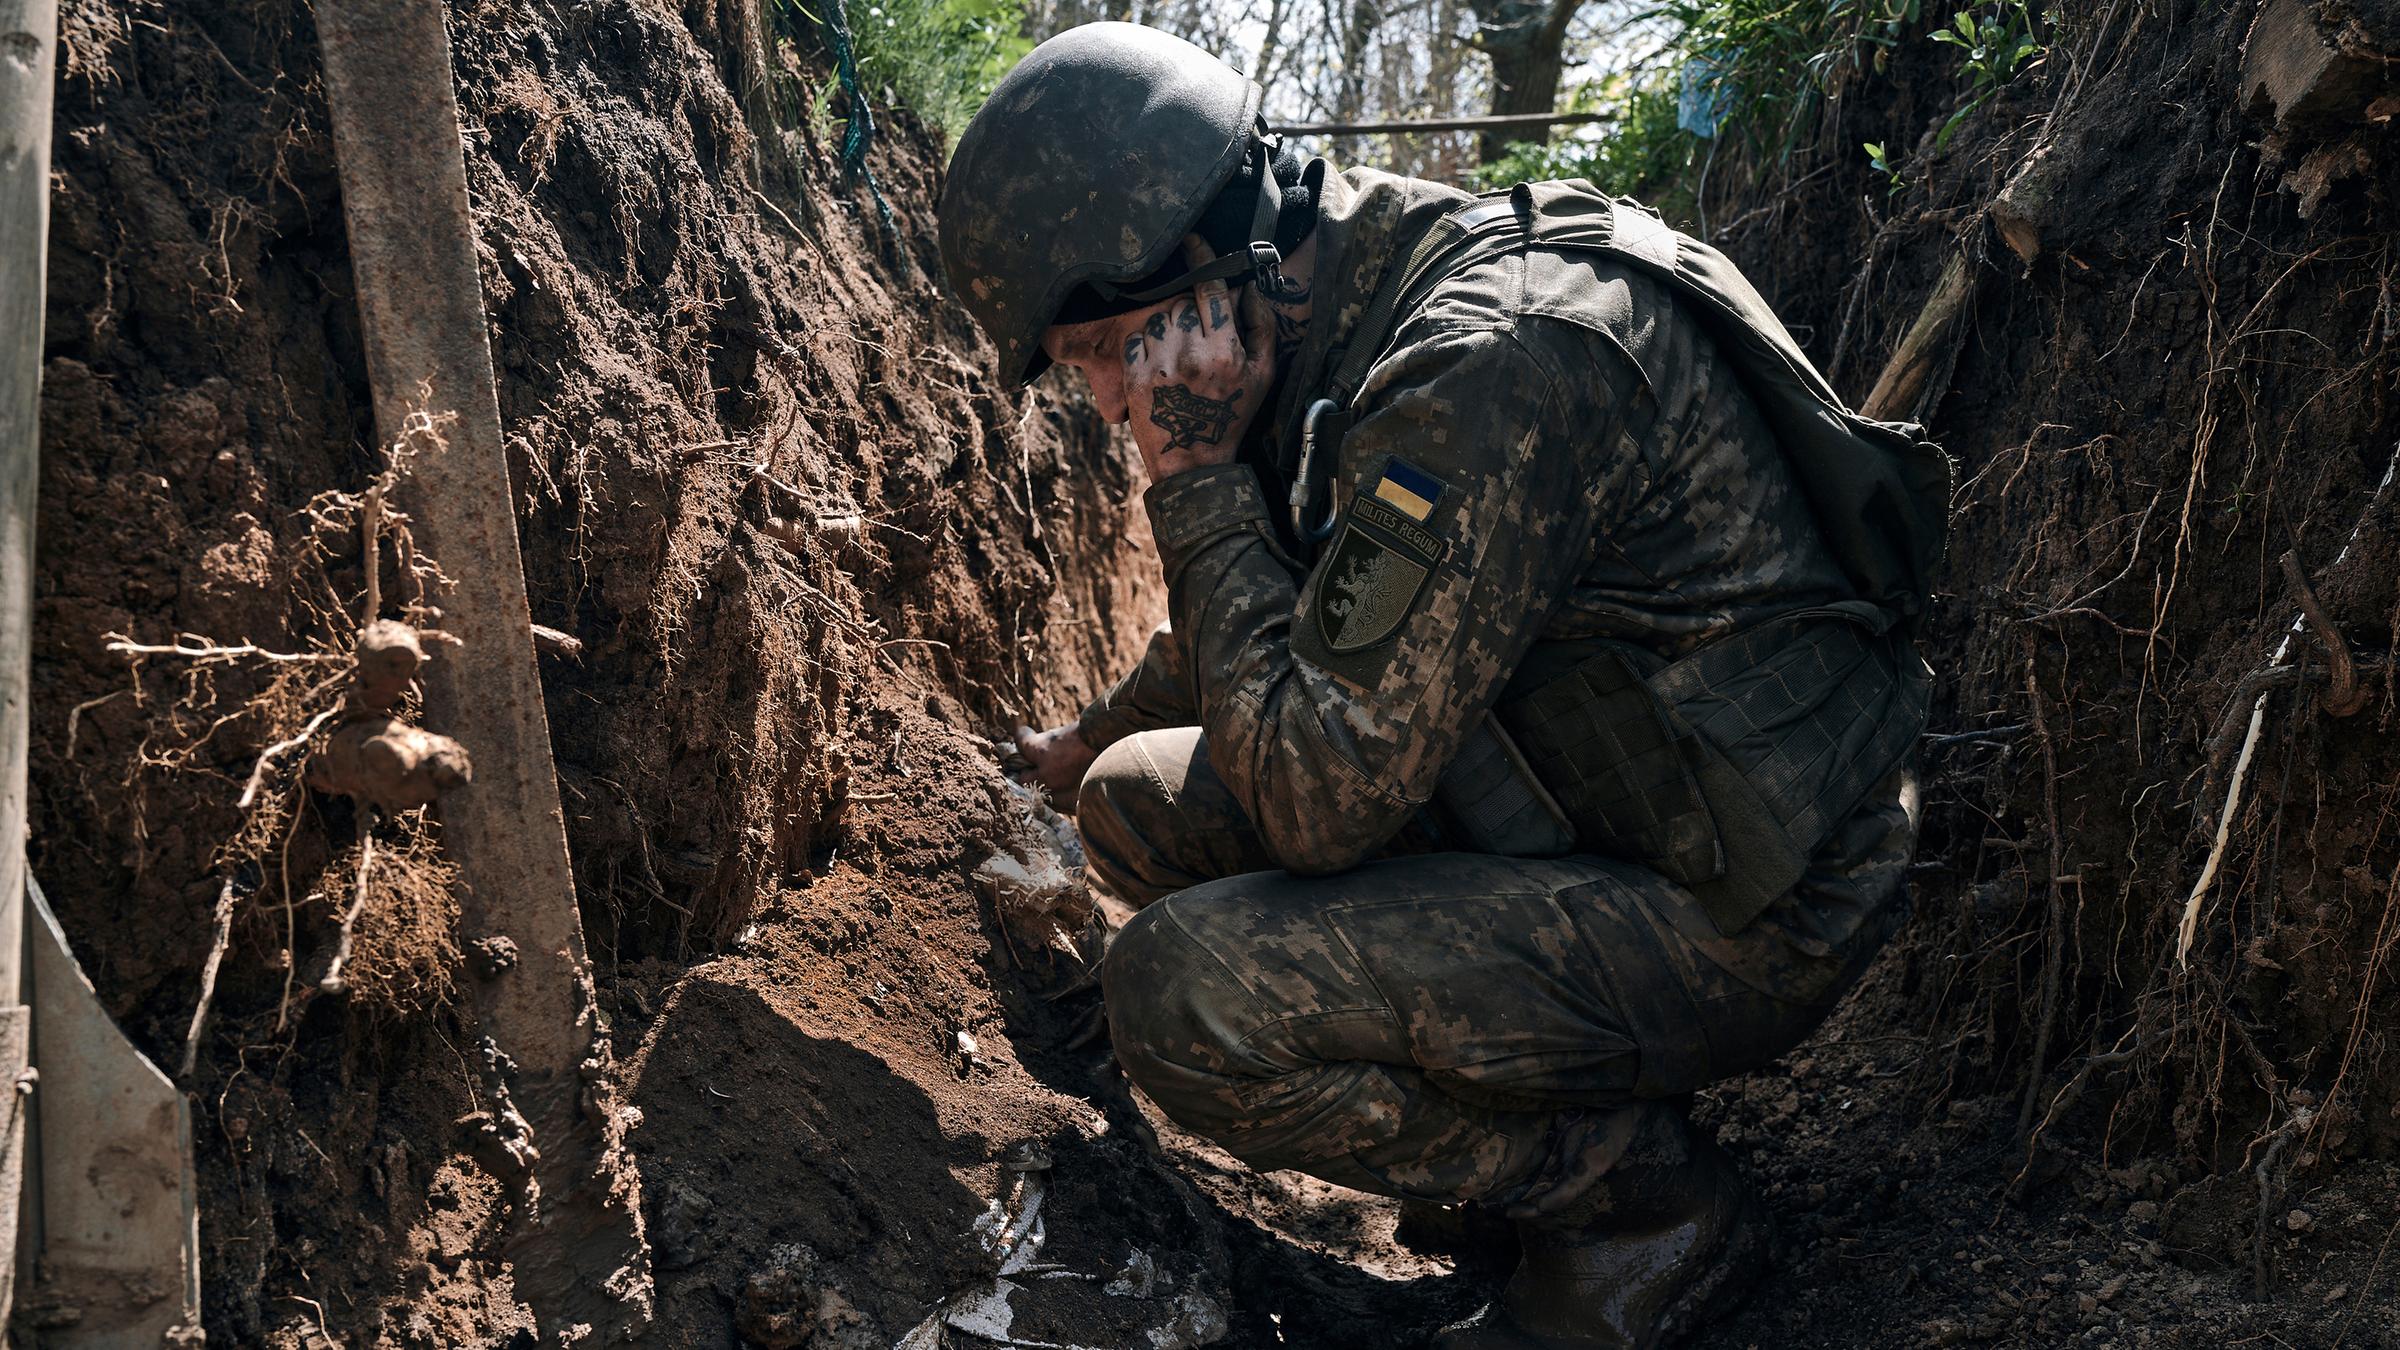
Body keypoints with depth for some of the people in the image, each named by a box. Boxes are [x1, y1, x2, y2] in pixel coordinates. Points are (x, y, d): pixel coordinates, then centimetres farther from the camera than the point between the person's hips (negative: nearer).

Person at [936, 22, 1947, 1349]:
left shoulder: (1495, 363, -28)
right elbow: (1269, 619, 23)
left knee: (1183, 995, -23)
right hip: (1579, 798, 9)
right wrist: (1092, 737, 38)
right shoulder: (1346, 312, 2)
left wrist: (1194, 479, -20)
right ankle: (1552, 1089, 12)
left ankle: (1651, 1201, -2)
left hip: (1738, 911, -9)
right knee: (1139, 803, 7)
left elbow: (1320, 794, -28)